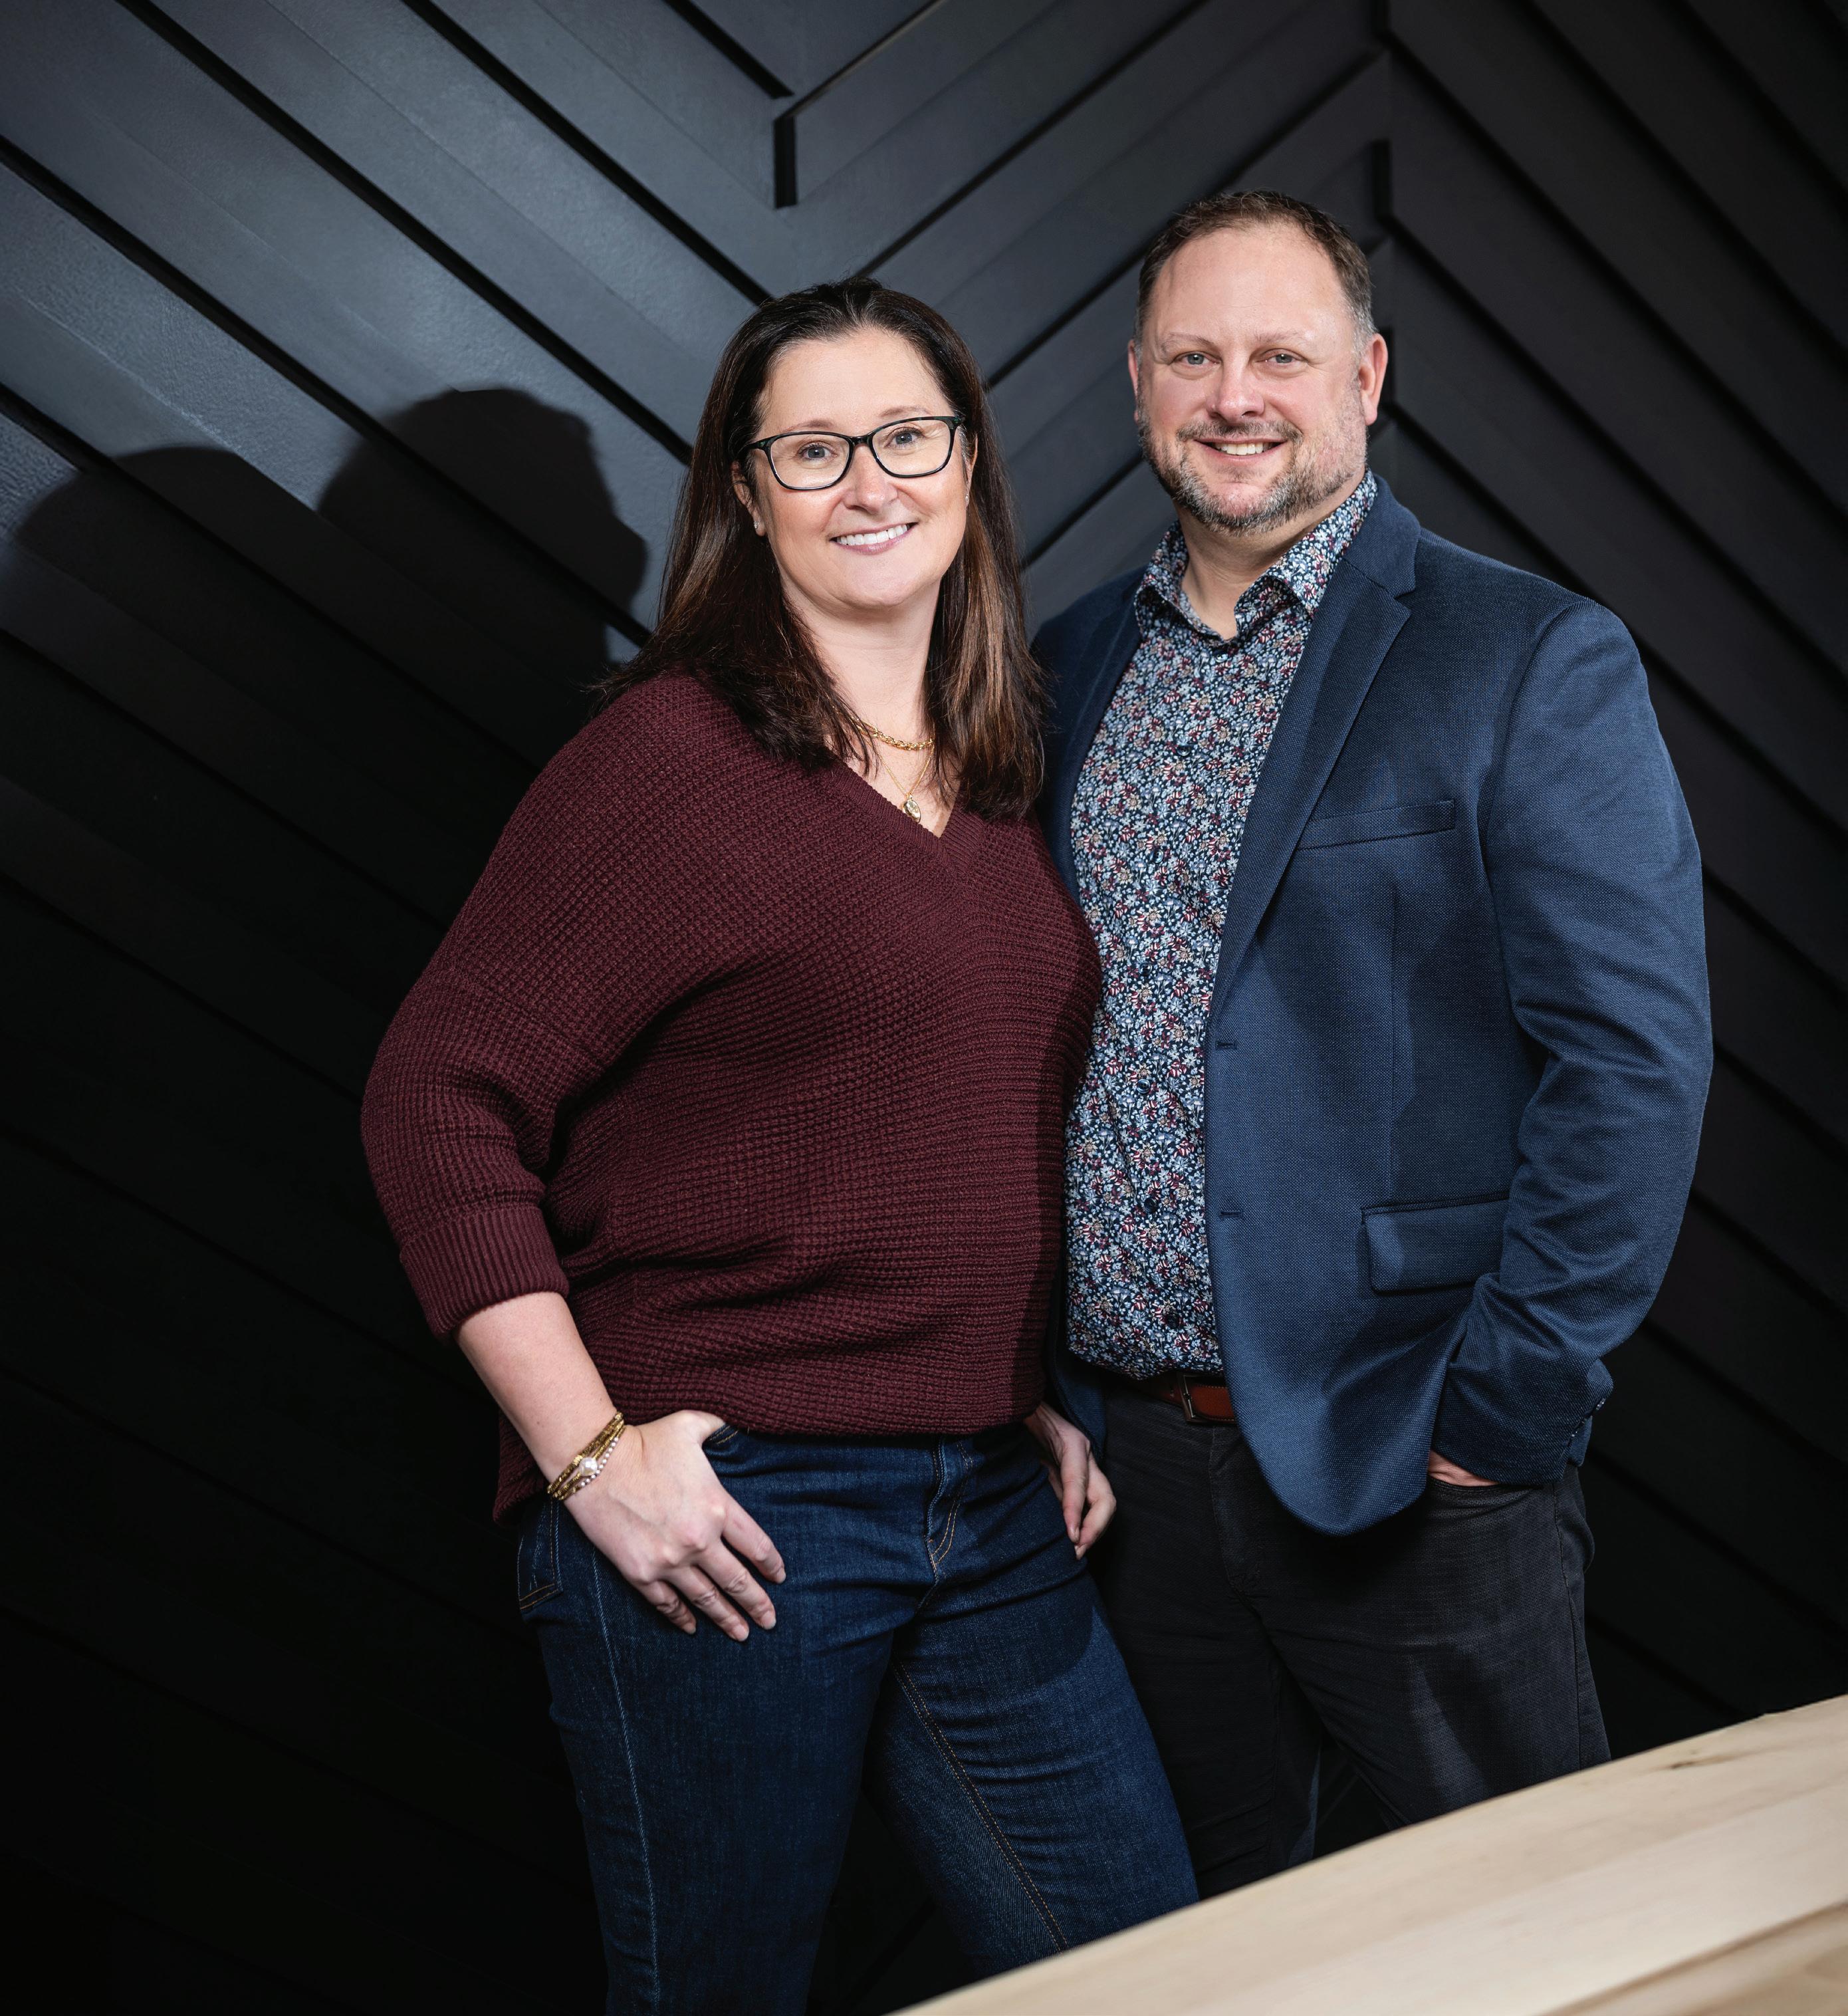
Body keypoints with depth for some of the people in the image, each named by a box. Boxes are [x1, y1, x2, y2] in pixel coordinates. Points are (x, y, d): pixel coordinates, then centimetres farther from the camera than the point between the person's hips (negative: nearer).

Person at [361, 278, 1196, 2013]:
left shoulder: (997, 782, 11)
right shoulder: (672, 752, -10)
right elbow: (438, 1101, -14)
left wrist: (1042, 1404, 14)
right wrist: (592, 1456, -17)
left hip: (992, 1513, 7)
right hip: (731, 1517, -6)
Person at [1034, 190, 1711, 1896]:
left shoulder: (1536, 665, -7)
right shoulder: (1073, 668, 9)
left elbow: (1634, 1061, -13)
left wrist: (1504, 1413, -15)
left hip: (1404, 1459, -4)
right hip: (1123, 1453, 5)